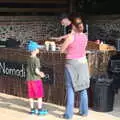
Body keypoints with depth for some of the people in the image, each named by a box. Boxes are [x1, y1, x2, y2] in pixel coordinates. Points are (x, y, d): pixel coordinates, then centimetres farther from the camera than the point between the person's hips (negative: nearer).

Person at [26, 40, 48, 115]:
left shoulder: (29, 59, 8)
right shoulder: (36, 59, -17)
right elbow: (36, 70, -24)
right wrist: (40, 75, -6)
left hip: (29, 79, 7)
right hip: (36, 79, -7)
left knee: (31, 96, 12)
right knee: (39, 96, 4)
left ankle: (32, 109, 19)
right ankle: (40, 110, 8)